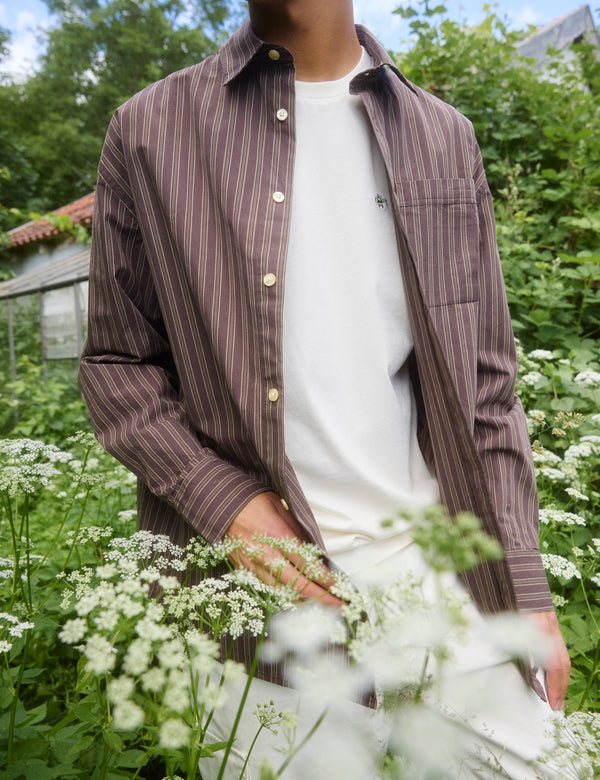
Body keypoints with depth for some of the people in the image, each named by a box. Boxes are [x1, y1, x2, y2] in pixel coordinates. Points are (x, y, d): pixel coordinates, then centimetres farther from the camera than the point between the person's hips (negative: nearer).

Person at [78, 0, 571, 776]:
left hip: (431, 566, 3)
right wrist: (221, 499, -12)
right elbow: (115, 362, 4)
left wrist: (526, 593, 4)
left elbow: (485, 387, 7)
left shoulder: (443, 137, 8)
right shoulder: (148, 131, 2)